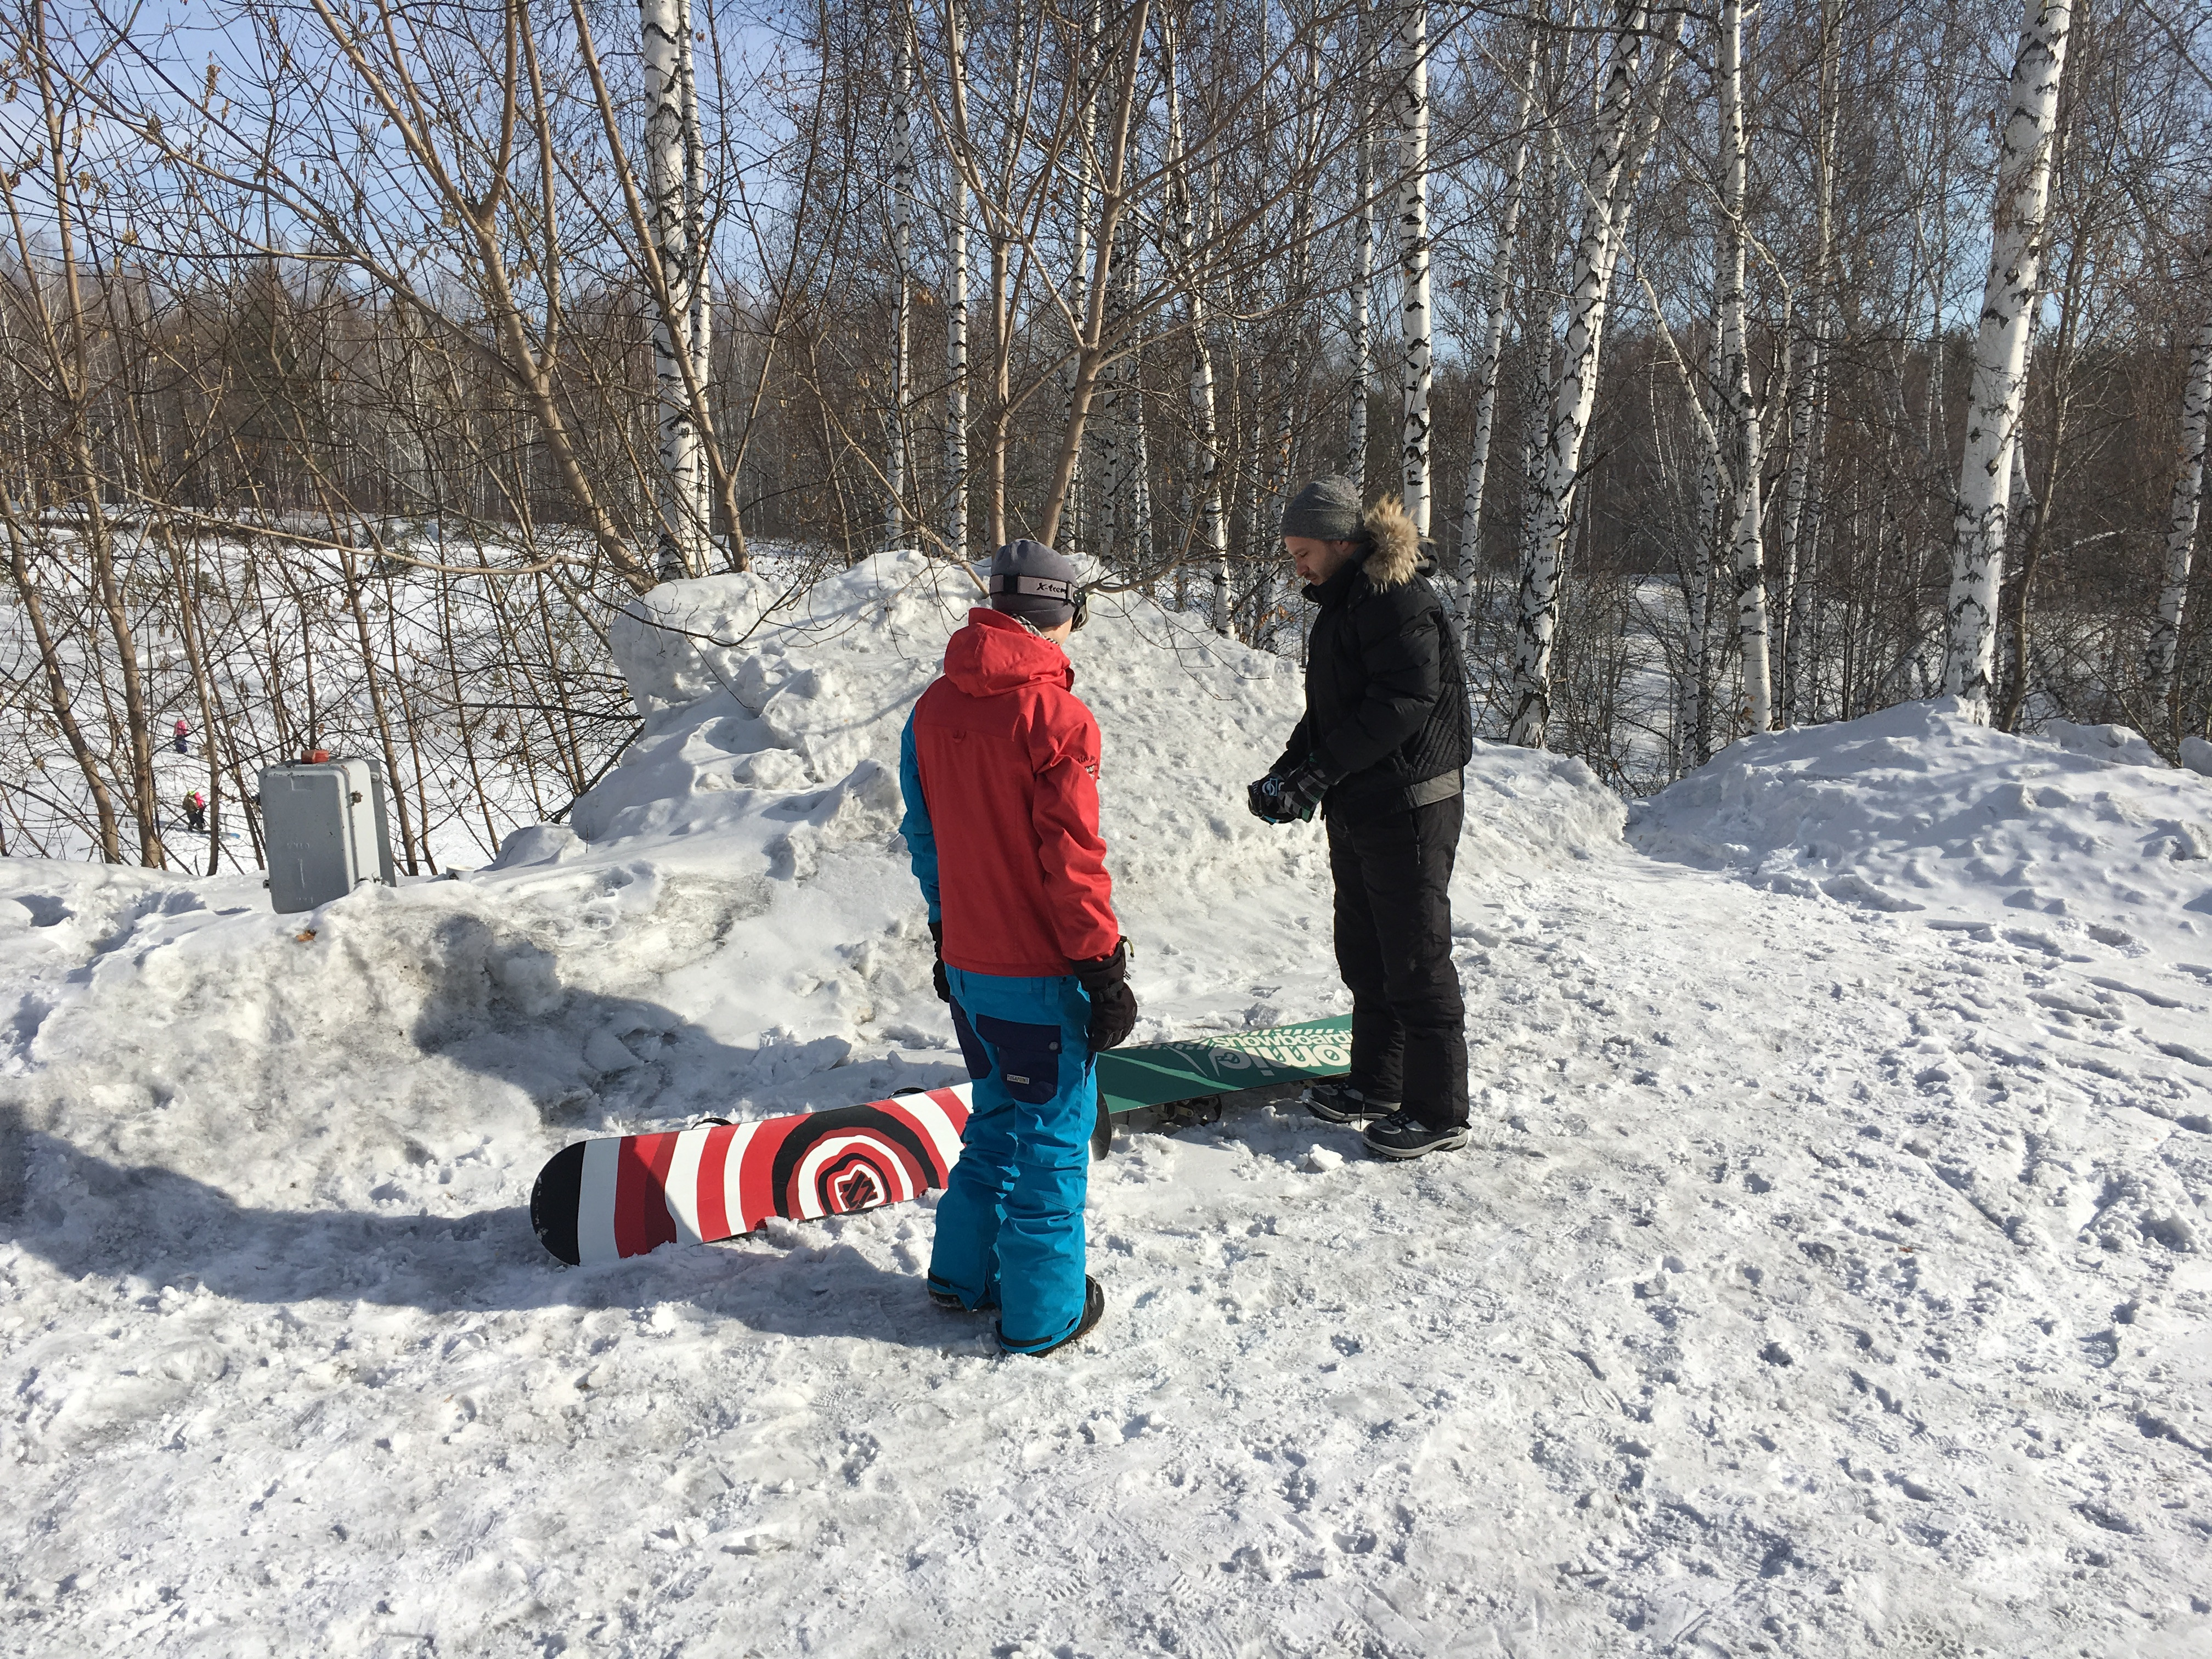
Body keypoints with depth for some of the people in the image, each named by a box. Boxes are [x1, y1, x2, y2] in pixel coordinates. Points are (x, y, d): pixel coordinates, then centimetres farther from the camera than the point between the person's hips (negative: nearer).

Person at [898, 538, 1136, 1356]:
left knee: (998, 1114, 23)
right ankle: (1041, 1312, 19)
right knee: (1051, 1134, 8)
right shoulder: (1055, 718, -18)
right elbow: (1074, 862, -18)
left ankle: (962, 1274, 33)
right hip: (1039, 974, -7)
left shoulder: (933, 709, 3)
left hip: (966, 965, 7)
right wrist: (1106, 969, -10)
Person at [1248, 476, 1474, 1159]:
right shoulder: (1341, 604, 16)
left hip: (1409, 806, -10)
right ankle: (1378, 1086, 31)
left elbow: (1406, 700, -25)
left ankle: (1439, 1112, 8)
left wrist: (1320, 771, -24)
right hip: (1356, 809, 10)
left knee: (1416, 961, -3)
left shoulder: (1398, 600, -15)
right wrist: (1288, 770, 2)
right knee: (1363, 954, 17)